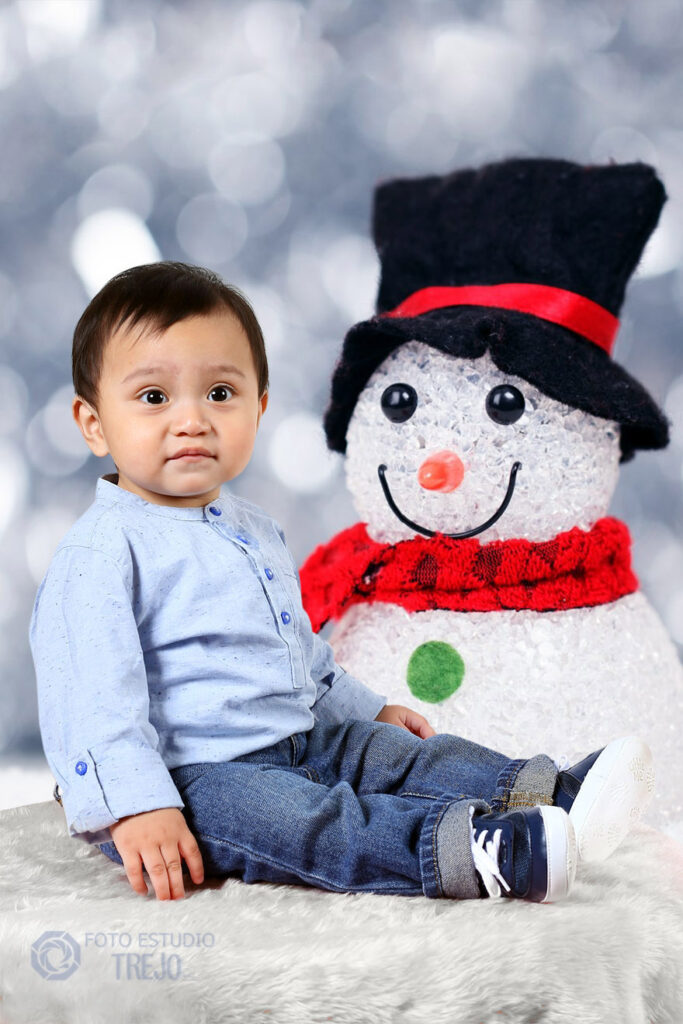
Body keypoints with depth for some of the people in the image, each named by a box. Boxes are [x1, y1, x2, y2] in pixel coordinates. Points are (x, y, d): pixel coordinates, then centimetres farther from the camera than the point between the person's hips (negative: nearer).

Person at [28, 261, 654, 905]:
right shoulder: (100, 552, -14)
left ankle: (549, 795, -16)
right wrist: (135, 808, -31)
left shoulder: (253, 529, 16)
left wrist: (364, 709, 29)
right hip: (188, 778, -10)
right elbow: (91, 695, -22)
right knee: (291, 818, -33)